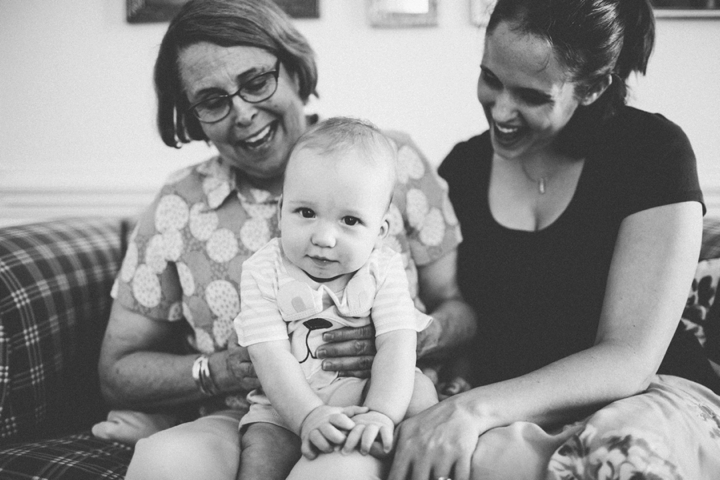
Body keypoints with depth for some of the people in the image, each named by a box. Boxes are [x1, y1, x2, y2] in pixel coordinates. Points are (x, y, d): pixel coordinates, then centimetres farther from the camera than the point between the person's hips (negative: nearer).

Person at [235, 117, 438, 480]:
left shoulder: (383, 270, -6)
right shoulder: (263, 273, -10)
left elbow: (397, 345, -17)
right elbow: (271, 358, -18)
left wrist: (381, 413, -35)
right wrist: (310, 416, -34)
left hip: (362, 396, 1)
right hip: (286, 408, -1)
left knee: (419, 390, -23)